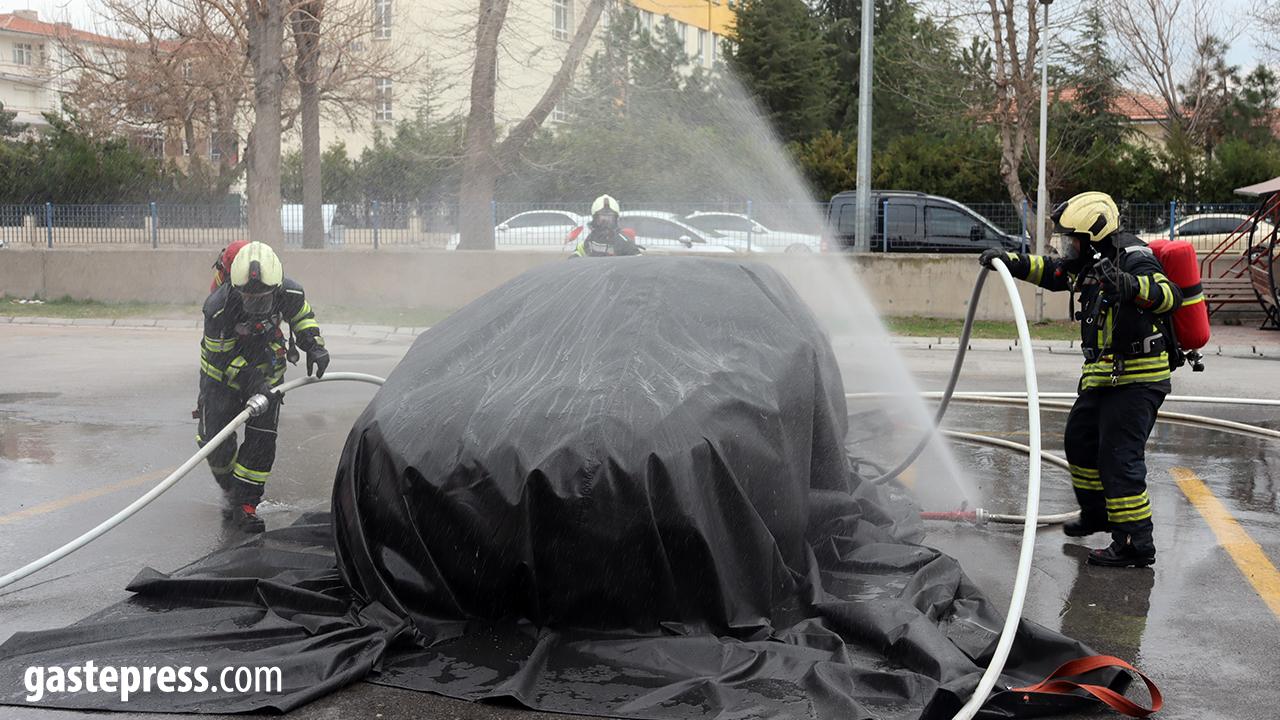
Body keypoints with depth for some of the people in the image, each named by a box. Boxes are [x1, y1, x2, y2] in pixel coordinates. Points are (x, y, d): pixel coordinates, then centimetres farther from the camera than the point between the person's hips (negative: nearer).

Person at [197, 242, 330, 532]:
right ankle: (230, 491, 29)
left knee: (262, 440, -5)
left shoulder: (290, 293, -26)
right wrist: (250, 380, -36)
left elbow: (302, 316, 0)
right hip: (222, 371, -2)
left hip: (266, 368, 2)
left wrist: (314, 345, -17)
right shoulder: (218, 307, -34)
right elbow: (220, 354, -23)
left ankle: (245, 505, 6)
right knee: (215, 440, 1)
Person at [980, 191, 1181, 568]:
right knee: (1080, 441, 22)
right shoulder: (1092, 260, 10)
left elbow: (1169, 296, -33)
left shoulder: (1133, 259, -19)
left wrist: (1131, 285, -51)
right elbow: (1051, 271, 24)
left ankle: (1136, 543, -8)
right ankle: (1097, 513, 42)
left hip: (1136, 379, -10)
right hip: (1103, 377, 10)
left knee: (1119, 457, -12)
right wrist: (1009, 261, 13)